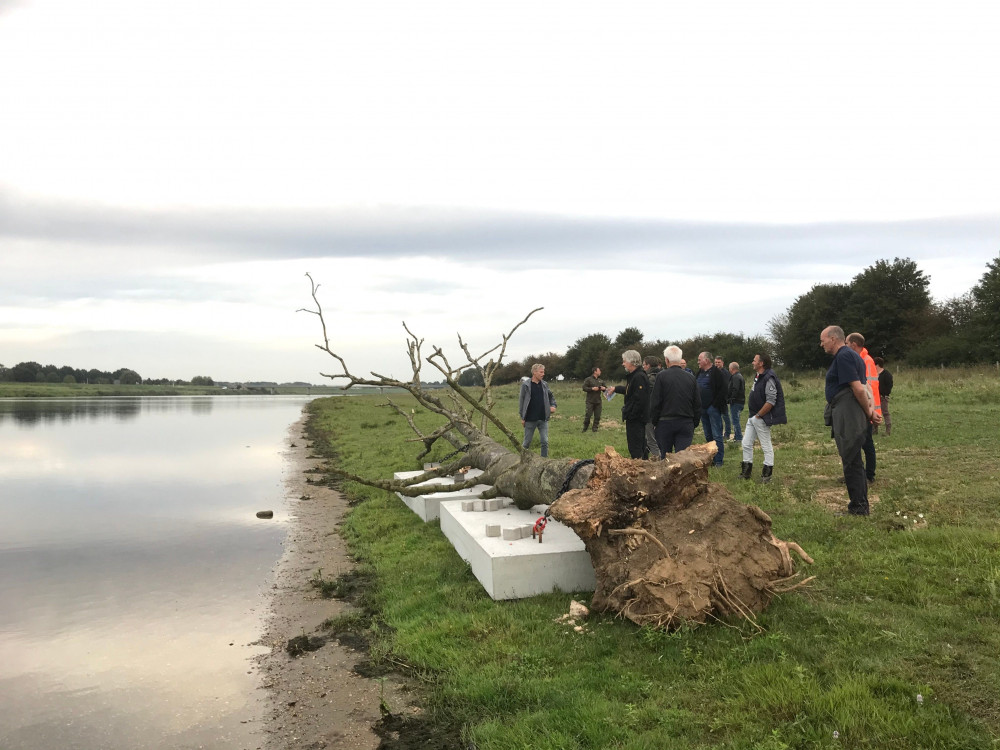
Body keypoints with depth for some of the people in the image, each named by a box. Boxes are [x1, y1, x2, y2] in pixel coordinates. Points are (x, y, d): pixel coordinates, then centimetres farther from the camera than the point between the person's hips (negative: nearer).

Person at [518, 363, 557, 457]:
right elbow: (521, 401, -5)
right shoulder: (526, 385, -7)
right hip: (530, 419, -3)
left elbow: (551, 396, 21)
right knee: (527, 442, 8)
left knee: (545, 442, 1)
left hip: (543, 419, 3)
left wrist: (553, 405, 1)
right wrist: (522, 417, -7)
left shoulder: (545, 384, 6)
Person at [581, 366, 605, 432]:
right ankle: (585, 428, 8)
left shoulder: (601, 381, 17)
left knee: (597, 416, 3)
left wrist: (603, 388, 0)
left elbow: (604, 387, 24)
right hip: (590, 401, -5)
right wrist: (592, 388, -17)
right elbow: (584, 388, -8)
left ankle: (595, 428, 12)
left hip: (598, 401, 5)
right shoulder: (588, 379, -1)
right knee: (588, 415, -6)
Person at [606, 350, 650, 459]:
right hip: (633, 418, 10)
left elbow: (640, 400, -26)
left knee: (635, 448, -6)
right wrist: (616, 388, 41)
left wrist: (630, 416, -22)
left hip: (636, 419, -10)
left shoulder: (640, 377, -20)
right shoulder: (633, 376, 14)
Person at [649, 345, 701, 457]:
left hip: (666, 423, -2)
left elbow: (655, 402, -7)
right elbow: (697, 404, 9)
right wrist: (694, 424, 17)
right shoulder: (691, 377, 4)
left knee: (665, 457, 10)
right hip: (686, 424, 3)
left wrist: (654, 421, 3)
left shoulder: (662, 376, -8)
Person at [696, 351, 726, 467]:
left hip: (713, 408, -8)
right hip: (703, 408, 8)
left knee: (717, 435, -5)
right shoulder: (700, 373, 14)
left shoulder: (716, 373, -11)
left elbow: (722, 390, -15)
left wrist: (715, 404, -16)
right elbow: (696, 389, 20)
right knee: (708, 435, 14)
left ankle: (718, 461, 0)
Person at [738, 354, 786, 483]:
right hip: (753, 417, 10)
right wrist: (752, 413, 13)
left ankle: (767, 475, 11)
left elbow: (771, 401, -23)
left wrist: (758, 415, -18)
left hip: (762, 419, -10)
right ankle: (746, 471, 20)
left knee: (766, 446, 2)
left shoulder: (768, 379, -18)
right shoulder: (758, 377, 12)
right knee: (746, 443, 11)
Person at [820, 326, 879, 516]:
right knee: (854, 462, 14)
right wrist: (871, 403, 5)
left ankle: (858, 508, 2)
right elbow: (860, 387, 18)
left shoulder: (843, 356, -14)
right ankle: (860, 506, 22)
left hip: (848, 418, -10)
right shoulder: (849, 354, 19)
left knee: (852, 462, -4)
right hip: (847, 417, 10)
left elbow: (858, 388, -19)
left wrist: (868, 412, -8)